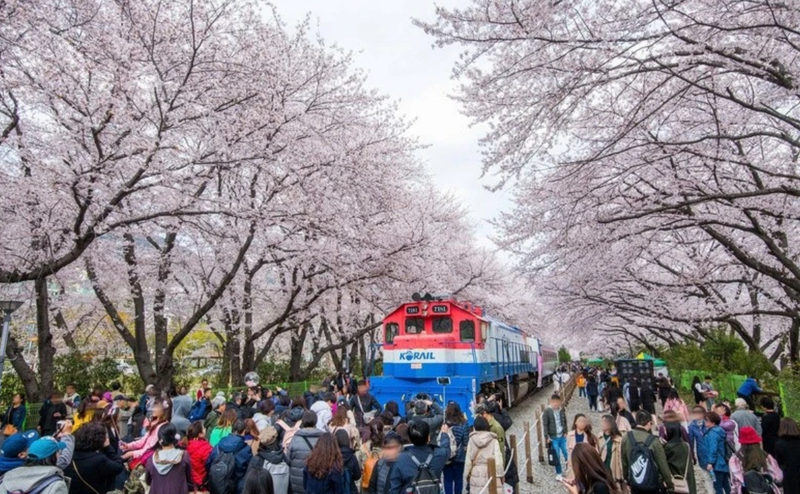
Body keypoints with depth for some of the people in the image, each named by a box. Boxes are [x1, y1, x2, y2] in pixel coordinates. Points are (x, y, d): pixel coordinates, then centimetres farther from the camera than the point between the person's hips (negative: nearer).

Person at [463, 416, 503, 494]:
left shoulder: (472, 440, 0)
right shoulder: (494, 440, -4)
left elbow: (468, 461, 1)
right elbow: (498, 460, -7)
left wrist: (466, 475, 11)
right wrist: (500, 475, 4)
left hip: (476, 474, 2)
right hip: (491, 474, -2)